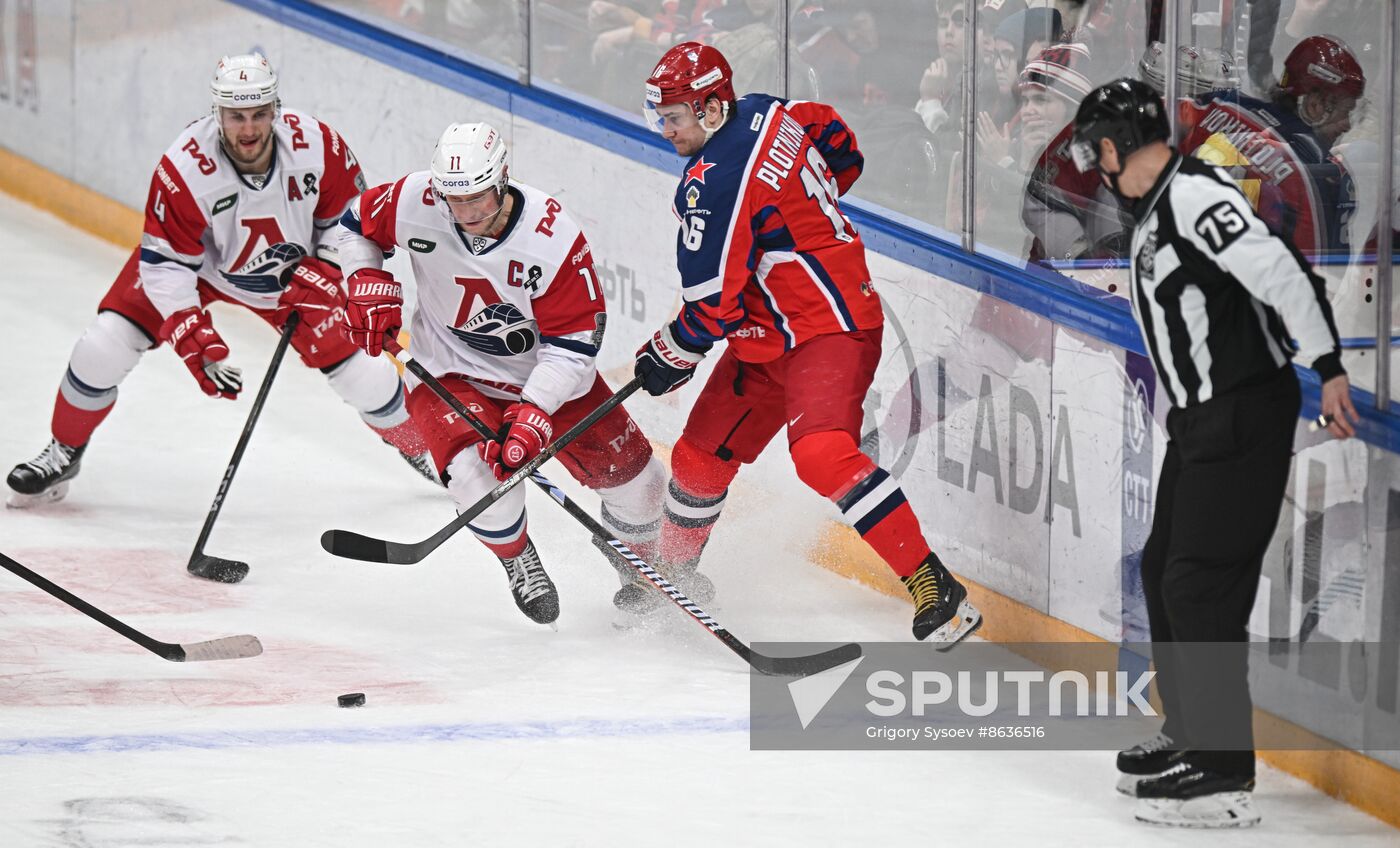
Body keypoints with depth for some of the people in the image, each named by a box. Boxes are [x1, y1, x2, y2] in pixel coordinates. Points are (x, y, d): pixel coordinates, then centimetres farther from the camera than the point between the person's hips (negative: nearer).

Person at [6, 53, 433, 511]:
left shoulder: (315, 144, -29)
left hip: (290, 272, 1)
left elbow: (349, 213, -8)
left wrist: (321, 273, -19)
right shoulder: (184, 168, -34)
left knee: (364, 374, -2)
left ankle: (422, 449, 28)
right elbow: (164, 264, -27)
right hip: (197, 263, -1)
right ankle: (63, 454, 11)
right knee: (103, 347, -14)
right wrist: (194, 339, -35)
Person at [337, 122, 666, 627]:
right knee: (479, 470, -28)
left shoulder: (553, 236, -27)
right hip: (450, 371, -1)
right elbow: (358, 226, 2)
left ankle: (642, 563, 36)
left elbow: (574, 340, -23)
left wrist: (533, 414, -32)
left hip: (546, 370, 1)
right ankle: (517, 558, 5)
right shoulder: (415, 203, -22)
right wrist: (370, 286, -13)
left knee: (628, 471, 2)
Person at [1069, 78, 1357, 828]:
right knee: (1165, 570, 18)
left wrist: (1328, 368, -26)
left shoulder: (1193, 196, -18)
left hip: (1245, 413, -10)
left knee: (1201, 583, -11)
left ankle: (1222, 772, -9)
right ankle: (1190, 734, 32)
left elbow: (1279, 269, -24)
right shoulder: (1155, 211, 14)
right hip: (1200, 418, 10)